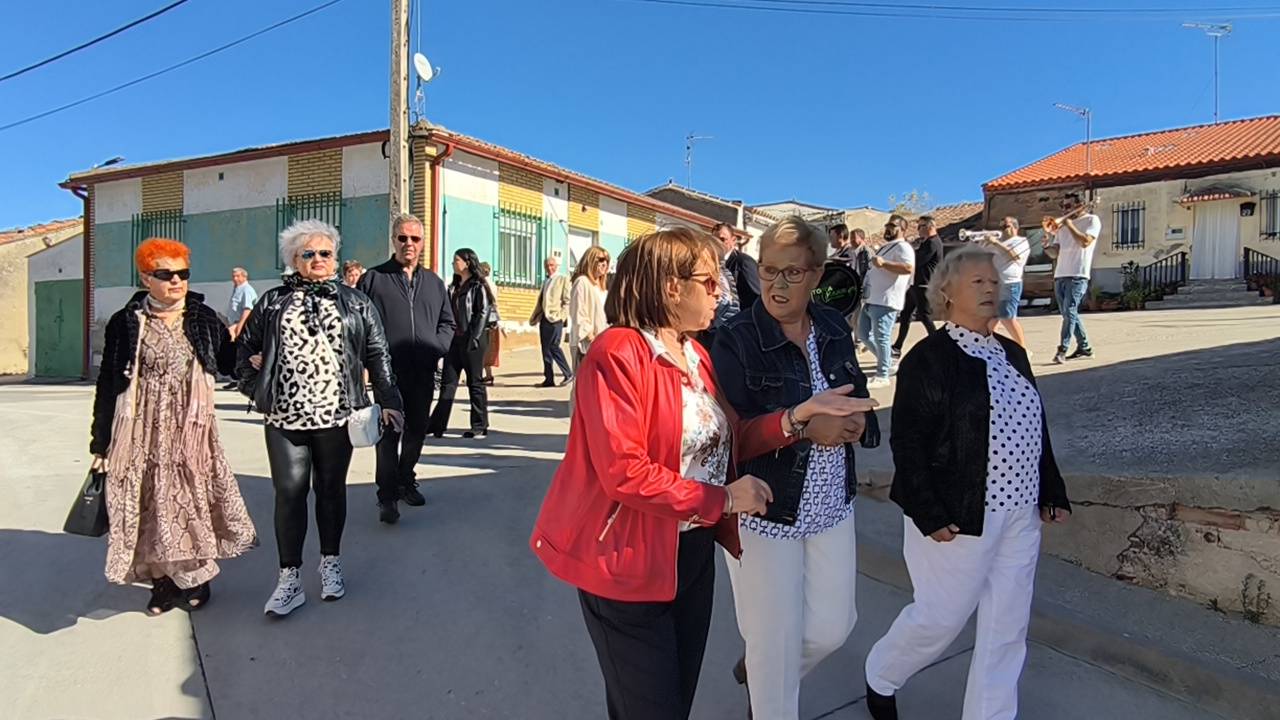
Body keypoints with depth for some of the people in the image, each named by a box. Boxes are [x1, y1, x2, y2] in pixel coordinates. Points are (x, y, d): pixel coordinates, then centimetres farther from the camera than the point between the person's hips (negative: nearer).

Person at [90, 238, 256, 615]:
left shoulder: (203, 318, 3)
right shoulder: (126, 323, 1)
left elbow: (229, 361, 8)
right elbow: (108, 385, 4)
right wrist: (100, 441, 4)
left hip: (190, 429, 0)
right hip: (142, 432, 0)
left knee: (194, 499, 5)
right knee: (150, 504, 5)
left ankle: (194, 577, 23)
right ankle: (162, 580, 21)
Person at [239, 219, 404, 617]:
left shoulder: (354, 302, 6)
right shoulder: (272, 302, 9)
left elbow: (377, 354, 4)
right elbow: (247, 346, 16)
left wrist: (387, 400, -2)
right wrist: (255, 385, 2)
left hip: (336, 416, 0)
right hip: (285, 418, 0)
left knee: (331, 489, 11)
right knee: (289, 493, 0)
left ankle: (331, 563, 26)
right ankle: (289, 578, 9)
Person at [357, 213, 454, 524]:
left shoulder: (434, 282, 14)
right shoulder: (373, 278, 2)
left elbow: (447, 323, 19)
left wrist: (436, 347, 1)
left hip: (423, 372, 4)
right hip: (388, 371, -4)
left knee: (417, 431, 14)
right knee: (389, 434, -3)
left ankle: (405, 481, 32)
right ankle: (387, 496, 4)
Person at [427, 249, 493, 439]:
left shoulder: (478, 287, -6)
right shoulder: (453, 287, 15)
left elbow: (483, 314, -12)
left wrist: (474, 338, -18)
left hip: (472, 340, -7)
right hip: (454, 339, 7)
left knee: (475, 383, 2)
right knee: (447, 382, 6)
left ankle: (480, 426, 12)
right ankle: (437, 425, 8)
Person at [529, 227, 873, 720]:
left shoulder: (696, 355, 8)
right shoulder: (618, 354, -20)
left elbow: (730, 441, 4)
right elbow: (624, 473, -26)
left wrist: (802, 413, -8)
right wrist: (722, 500, -19)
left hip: (694, 551, 8)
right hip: (629, 562, -8)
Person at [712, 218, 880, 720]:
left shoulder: (835, 329, 1)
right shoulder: (735, 340, -16)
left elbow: (857, 394, 13)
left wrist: (858, 419, -10)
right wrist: (804, 428, -28)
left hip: (831, 505, 6)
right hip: (763, 509, -5)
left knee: (832, 626, 16)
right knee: (776, 638, 8)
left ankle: (758, 667, 45)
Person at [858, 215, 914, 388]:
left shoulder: (902, 247, -8)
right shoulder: (885, 247, 23)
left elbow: (909, 268, -25)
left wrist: (883, 263, -30)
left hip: (885, 302, -10)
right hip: (871, 300, 10)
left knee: (881, 338, -8)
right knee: (863, 332, 14)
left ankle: (882, 376, 0)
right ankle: (888, 360, 28)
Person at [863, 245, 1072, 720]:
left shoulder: (1012, 354, 11)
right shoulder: (928, 358, -13)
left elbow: (1036, 428, 18)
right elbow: (908, 443, -17)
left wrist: (1052, 493, 14)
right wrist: (929, 516, -19)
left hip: (1019, 513, 7)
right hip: (959, 518, -7)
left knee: (1006, 630, 14)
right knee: (940, 619, 7)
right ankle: (880, 679, 34)